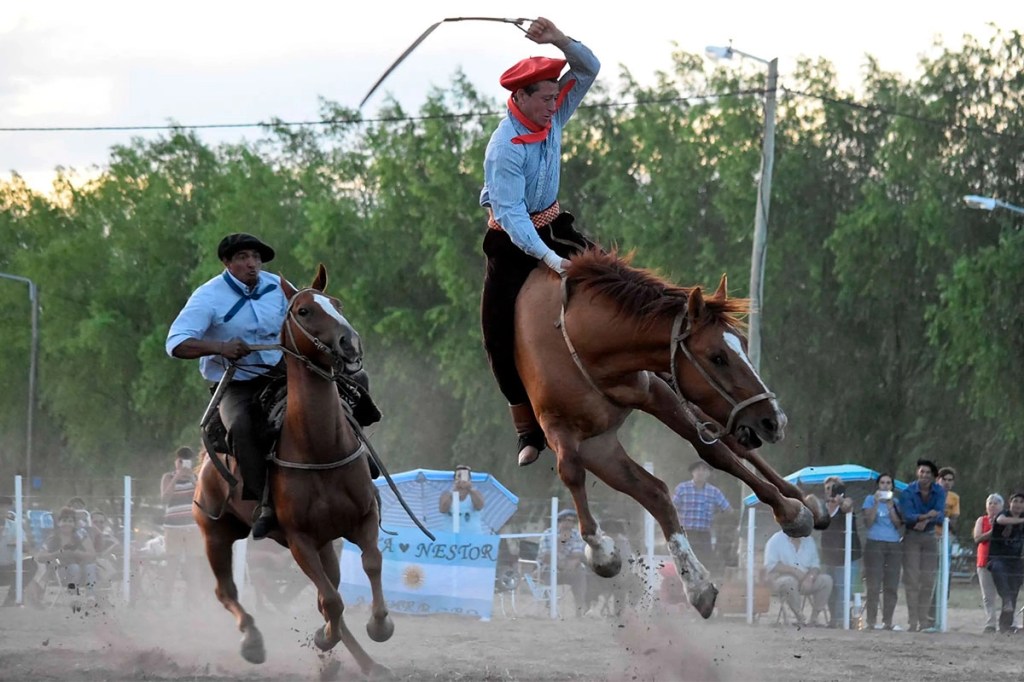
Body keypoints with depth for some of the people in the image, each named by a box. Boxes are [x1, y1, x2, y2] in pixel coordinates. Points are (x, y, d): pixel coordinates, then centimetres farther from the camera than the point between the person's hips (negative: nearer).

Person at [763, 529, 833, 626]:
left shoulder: (808, 540, 13)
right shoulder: (776, 540, -2)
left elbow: (815, 564, 7)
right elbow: (770, 565, -12)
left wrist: (809, 578, -16)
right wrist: (794, 571, -20)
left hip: (806, 581, 5)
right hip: (781, 580, -5)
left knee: (826, 580, -18)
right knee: (790, 581, -38)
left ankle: (814, 617, -14)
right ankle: (800, 618, -27)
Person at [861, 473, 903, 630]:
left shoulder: (897, 502, 14)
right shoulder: (870, 499, 7)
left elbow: (899, 524, 3)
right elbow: (868, 522, -4)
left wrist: (890, 506, -5)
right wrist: (876, 504, -10)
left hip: (894, 546, 3)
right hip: (875, 545, -3)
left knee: (891, 586, -1)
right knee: (874, 585, -8)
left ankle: (888, 621, 3)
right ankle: (871, 621, -8)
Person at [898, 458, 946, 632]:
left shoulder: (939, 492, 0)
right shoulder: (908, 492, -10)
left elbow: (940, 515, -10)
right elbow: (907, 516, -22)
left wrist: (925, 521, -28)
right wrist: (926, 516, -38)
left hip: (930, 537, 4)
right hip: (911, 537, -4)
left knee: (928, 580, 2)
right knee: (912, 579, -9)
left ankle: (923, 621, 5)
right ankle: (913, 621, -10)